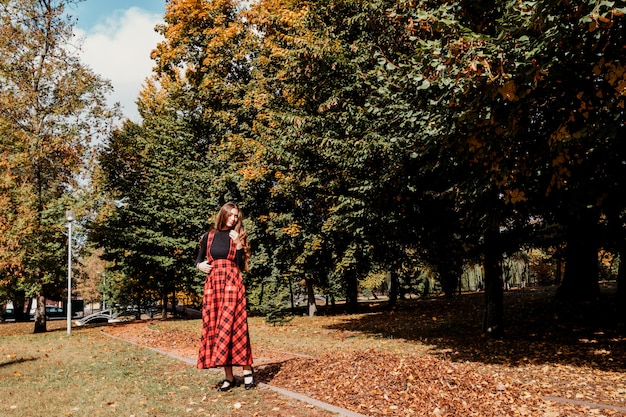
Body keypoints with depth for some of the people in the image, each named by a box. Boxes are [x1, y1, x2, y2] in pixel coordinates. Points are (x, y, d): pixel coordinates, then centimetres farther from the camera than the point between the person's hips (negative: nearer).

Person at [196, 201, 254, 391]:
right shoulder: (209, 237, 11)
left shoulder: (237, 237, 7)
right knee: (214, 327, 1)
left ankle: (247, 370, 2)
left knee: (233, 326, -10)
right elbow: (199, 259, 19)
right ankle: (228, 376, 8)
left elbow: (242, 266, 1)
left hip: (232, 283, -3)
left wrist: (238, 244, -10)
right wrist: (200, 265, -3)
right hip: (212, 284, 3)